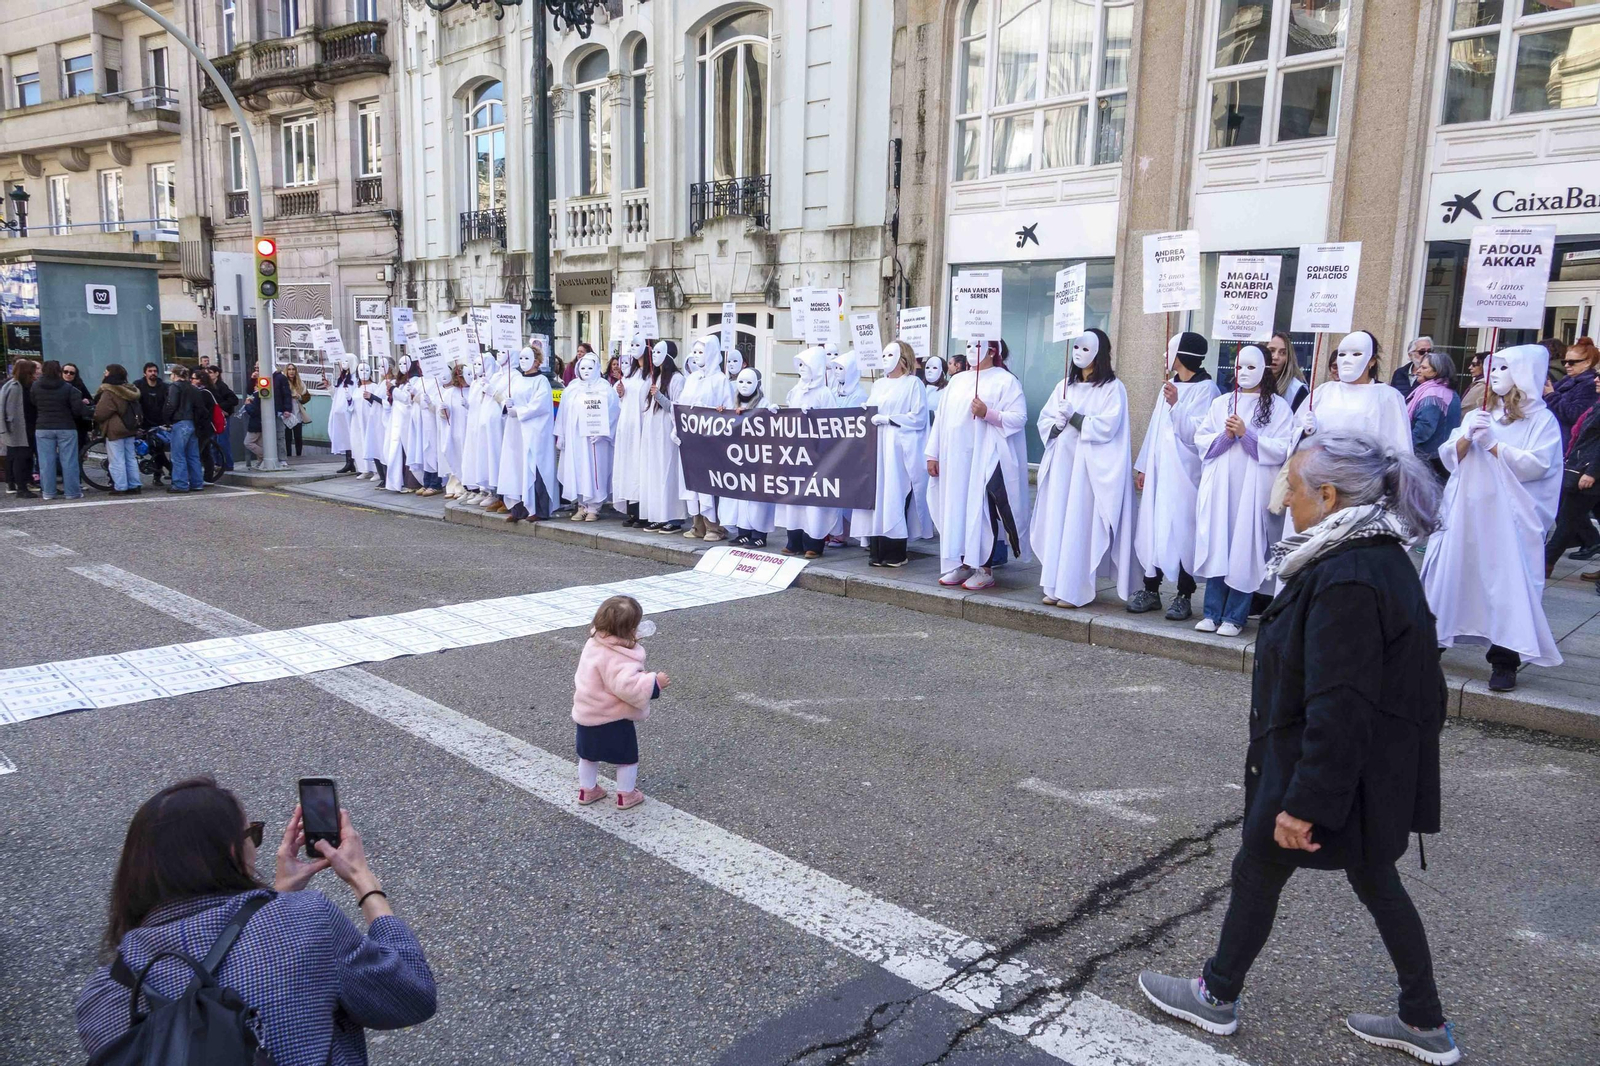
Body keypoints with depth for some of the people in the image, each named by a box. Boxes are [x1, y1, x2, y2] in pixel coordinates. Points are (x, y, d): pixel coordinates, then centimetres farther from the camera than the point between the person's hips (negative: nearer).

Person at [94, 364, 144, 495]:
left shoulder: (109, 392, -15)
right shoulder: (129, 390, 11)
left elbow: (101, 412, -16)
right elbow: (136, 410, 16)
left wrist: (95, 419, 3)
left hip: (114, 430, -8)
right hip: (130, 429, 8)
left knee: (117, 460, -3)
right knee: (131, 458, 11)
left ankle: (120, 487, -3)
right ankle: (135, 485, 13)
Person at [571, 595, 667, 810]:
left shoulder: (594, 643, -3)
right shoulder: (618, 658, -32)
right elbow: (629, 686, -41)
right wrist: (654, 682, -30)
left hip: (586, 713, 8)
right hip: (612, 720, -8)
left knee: (588, 754, 25)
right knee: (627, 756, 14)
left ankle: (587, 790, 41)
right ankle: (626, 796, 27)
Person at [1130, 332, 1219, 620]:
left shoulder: (1206, 389, -5)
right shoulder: (1169, 386, 16)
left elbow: (1195, 434, -13)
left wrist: (1176, 405, -23)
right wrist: (1142, 467, 15)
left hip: (1185, 474, -6)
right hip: (1158, 471, 7)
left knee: (1181, 531, -5)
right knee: (1152, 529, 5)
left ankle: (1184, 596, 3)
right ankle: (1151, 590, 13)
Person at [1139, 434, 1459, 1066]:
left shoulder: (1347, 581, -28)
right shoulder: (1382, 557, 4)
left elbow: (1338, 709, -29)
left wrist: (1304, 803, -24)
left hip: (1330, 769, -9)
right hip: (1375, 769, 9)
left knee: (1257, 871, 10)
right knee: (1376, 881, 21)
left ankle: (1217, 997, 29)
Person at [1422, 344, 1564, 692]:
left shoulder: (1541, 419, 2)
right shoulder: (1478, 415, 16)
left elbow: (1537, 464, -11)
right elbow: (1449, 458, 9)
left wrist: (1493, 445, -12)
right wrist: (1467, 438, -8)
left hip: (1509, 517, -4)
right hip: (1466, 510, 5)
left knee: (1508, 582, -9)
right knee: (1453, 573, 5)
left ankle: (1504, 660, -5)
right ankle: (1432, 639, 15)